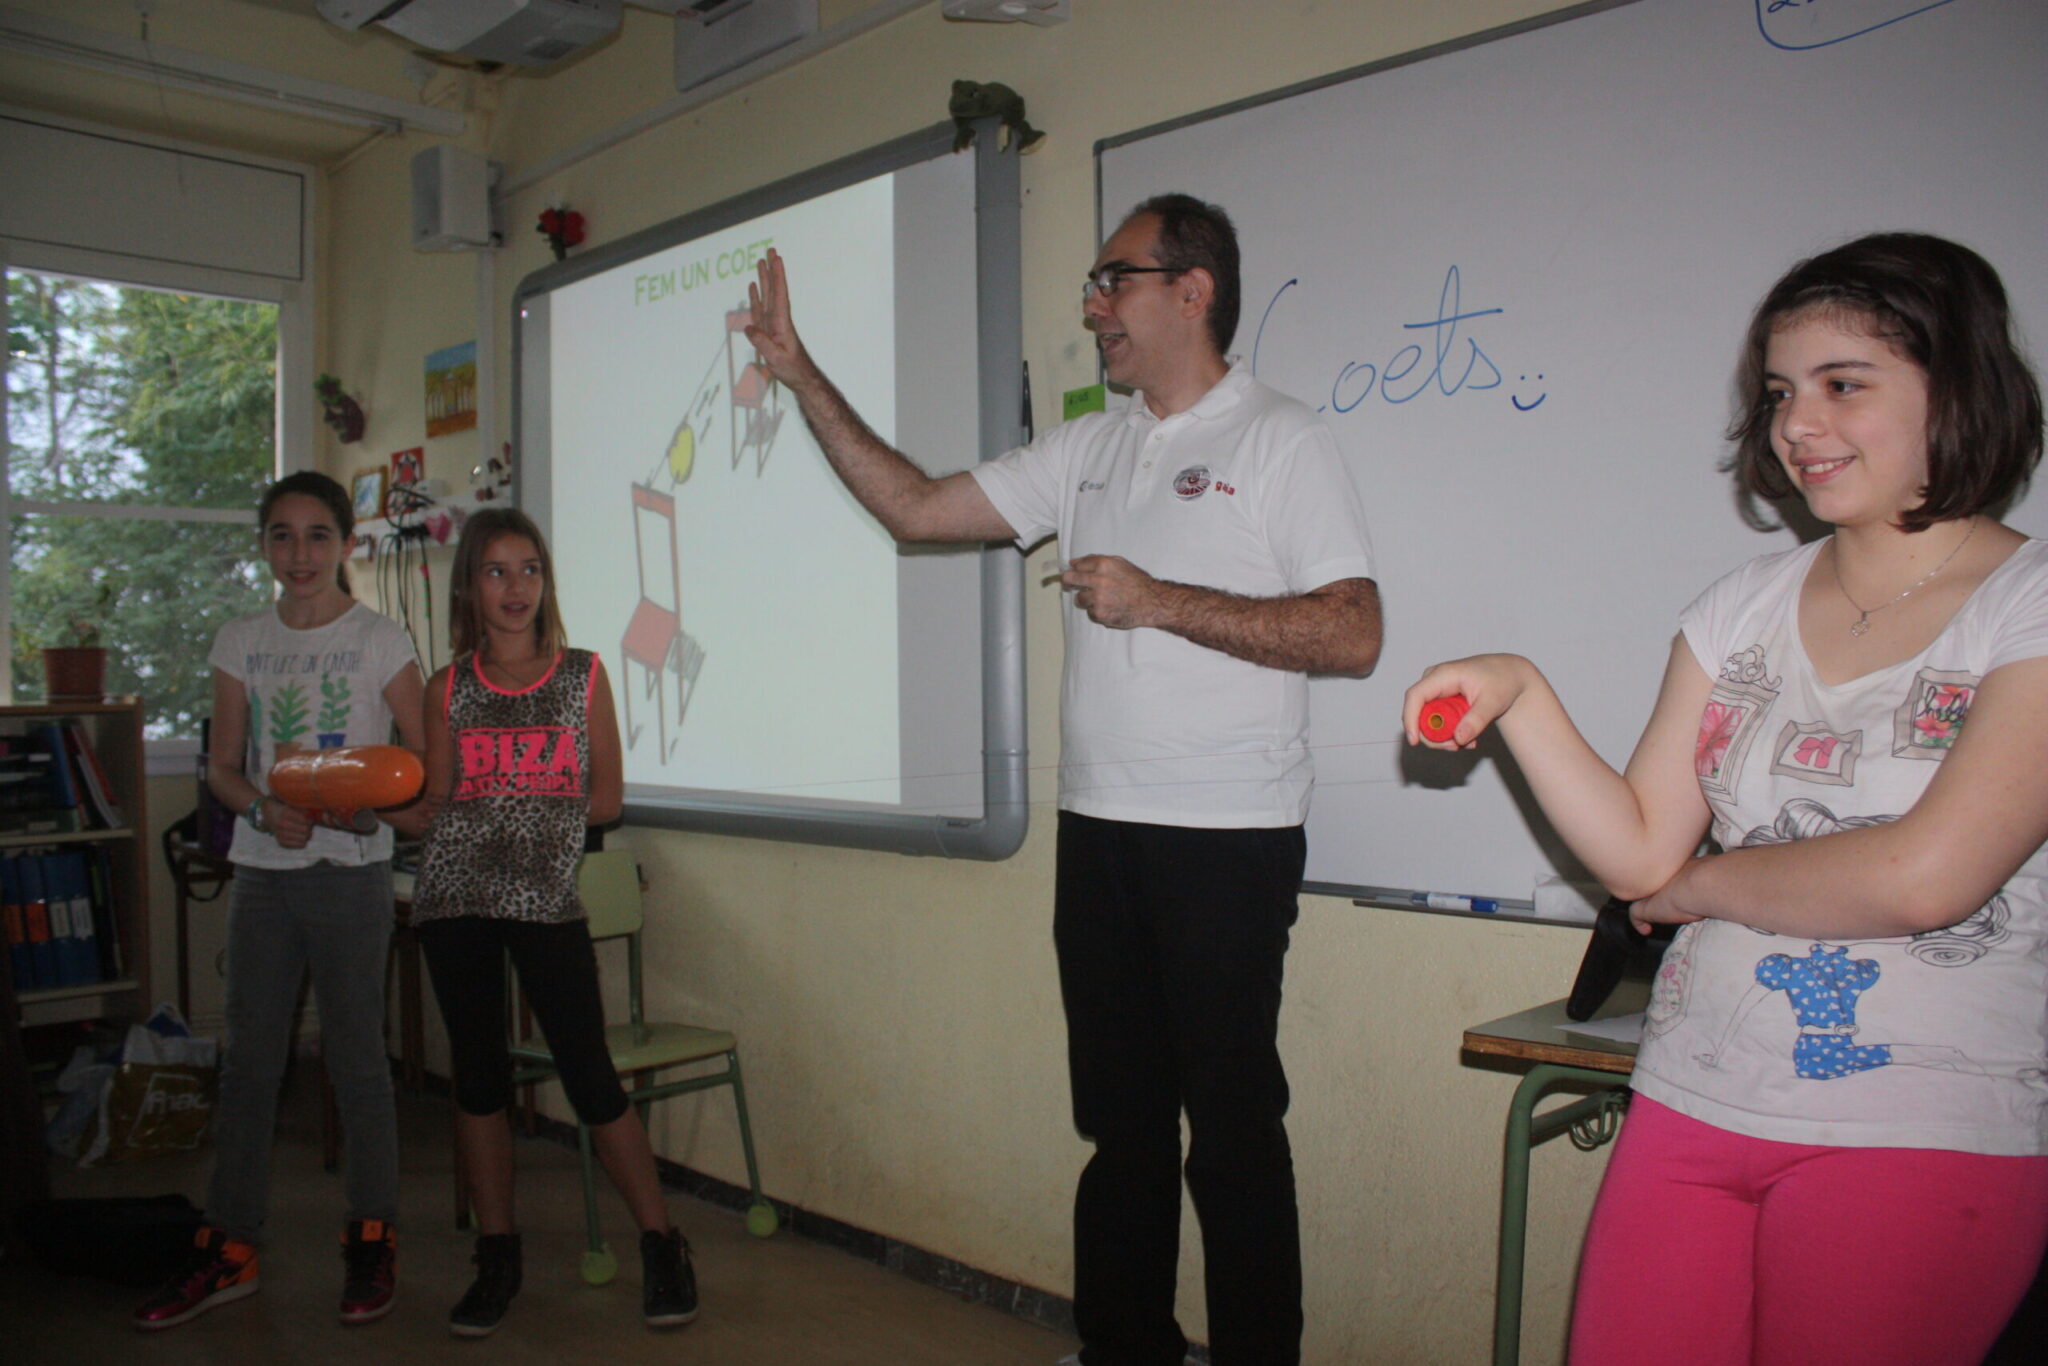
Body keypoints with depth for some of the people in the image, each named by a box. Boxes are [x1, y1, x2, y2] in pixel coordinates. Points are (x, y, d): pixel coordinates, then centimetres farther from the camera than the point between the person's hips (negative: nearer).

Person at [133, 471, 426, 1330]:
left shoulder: (380, 643, -4)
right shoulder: (240, 644, 8)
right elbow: (222, 766, 10)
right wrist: (264, 809, -10)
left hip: (349, 871, -4)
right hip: (262, 870, 4)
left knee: (356, 1058, 4)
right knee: (247, 1061, 9)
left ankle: (372, 1239, 18)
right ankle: (230, 1249, 22)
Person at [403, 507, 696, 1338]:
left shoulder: (584, 676, 3)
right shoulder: (448, 689, 7)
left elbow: (606, 799, 3)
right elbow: (431, 807, 7)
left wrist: (495, 808, -3)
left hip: (546, 897, -2)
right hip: (455, 896, 2)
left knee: (590, 1076, -4)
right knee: (478, 1076, 9)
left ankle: (662, 1247, 9)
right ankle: (497, 1255, 23)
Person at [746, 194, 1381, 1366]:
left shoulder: (1283, 440, -3)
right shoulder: (1088, 450, 14)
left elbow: (1353, 634, -12)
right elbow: (914, 506, 14)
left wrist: (1159, 601, -16)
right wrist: (801, 370, 12)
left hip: (1227, 841, -6)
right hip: (1098, 831, 6)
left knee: (1232, 1125, 2)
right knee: (1121, 1121, 15)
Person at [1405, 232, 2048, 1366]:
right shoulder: (1743, 610, 8)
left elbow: (1924, 876, -18)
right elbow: (1639, 856, 3)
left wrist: (1706, 883, -2)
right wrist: (1519, 694, -9)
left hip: (1925, 1135, -4)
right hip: (1693, 1103, 4)